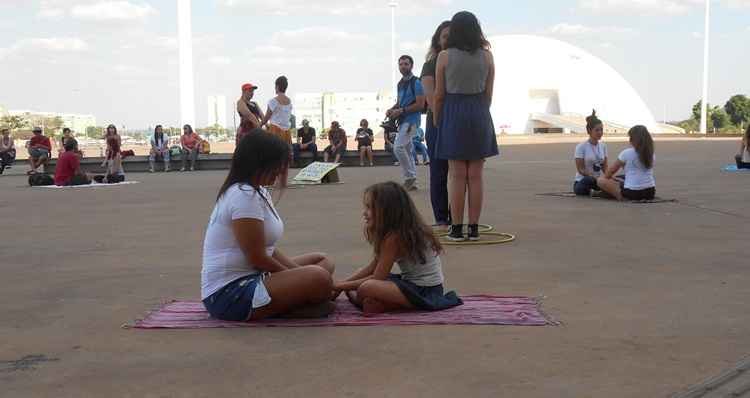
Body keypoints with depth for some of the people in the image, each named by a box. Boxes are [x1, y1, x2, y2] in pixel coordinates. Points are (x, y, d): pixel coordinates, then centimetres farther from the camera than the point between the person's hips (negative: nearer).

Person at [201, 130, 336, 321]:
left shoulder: (258, 192, 15)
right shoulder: (245, 196, -17)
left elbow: (269, 250, 14)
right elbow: (258, 258, -18)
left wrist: (298, 273, 0)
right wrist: (298, 276, -4)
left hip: (247, 279, 11)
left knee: (323, 261, 11)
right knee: (319, 279, -27)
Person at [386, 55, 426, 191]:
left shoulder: (416, 82, -10)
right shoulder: (400, 84, 15)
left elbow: (420, 105, -15)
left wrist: (401, 111, -18)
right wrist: (392, 109, 4)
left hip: (411, 120, -9)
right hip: (403, 120, 9)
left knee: (398, 147, -18)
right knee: (407, 150, 10)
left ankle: (410, 177, -8)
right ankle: (412, 182, 16)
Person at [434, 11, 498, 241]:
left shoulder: (444, 56, -5)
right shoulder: (487, 55, 2)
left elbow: (439, 94, -3)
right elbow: (489, 93, 4)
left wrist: (436, 119, 10)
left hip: (454, 114, -2)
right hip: (479, 116, 2)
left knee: (457, 175, 1)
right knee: (476, 175, 6)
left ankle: (457, 229, 3)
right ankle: (474, 228, 8)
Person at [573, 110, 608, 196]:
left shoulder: (603, 146, 8)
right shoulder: (581, 147, -9)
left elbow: (605, 167, 9)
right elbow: (581, 170, -13)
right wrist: (596, 177, -26)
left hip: (597, 179, 6)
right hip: (581, 182, -6)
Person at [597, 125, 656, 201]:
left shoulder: (626, 153, -7)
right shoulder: (650, 154, 8)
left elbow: (612, 170, 6)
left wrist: (604, 177, 29)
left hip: (632, 193, -6)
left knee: (600, 181, 3)